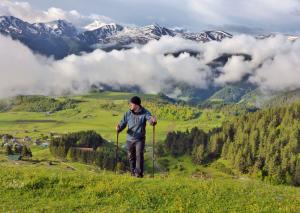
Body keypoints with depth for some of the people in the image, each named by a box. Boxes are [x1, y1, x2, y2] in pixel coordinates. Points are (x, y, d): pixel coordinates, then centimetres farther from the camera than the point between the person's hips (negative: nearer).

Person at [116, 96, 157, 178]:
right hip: (130, 139, 3)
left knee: (139, 155, -14)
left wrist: (153, 121, -48)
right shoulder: (128, 113, -1)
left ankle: (139, 173, -7)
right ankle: (133, 172, 28)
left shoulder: (145, 112, -8)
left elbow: (150, 119, -24)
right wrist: (119, 128, -21)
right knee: (131, 156, 11)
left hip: (140, 139, -3)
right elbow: (123, 123, 1)